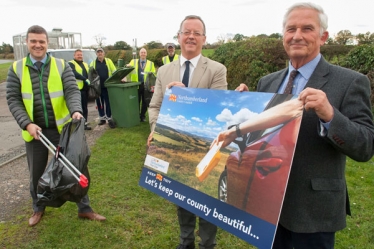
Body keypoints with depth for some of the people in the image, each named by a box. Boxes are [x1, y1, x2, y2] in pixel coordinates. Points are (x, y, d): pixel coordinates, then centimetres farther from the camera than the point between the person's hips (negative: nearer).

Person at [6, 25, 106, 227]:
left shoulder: (62, 66, -1)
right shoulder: (16, 69, 1)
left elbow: (72, 91, -11)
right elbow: (13, 100, -2)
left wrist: (75, 110, -32)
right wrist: (27, 124, -17)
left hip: (62, 128, -1)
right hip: (34, 130, 1)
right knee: (36, 173, 16)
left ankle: (84, 209, 23)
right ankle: (38, 208, 39)